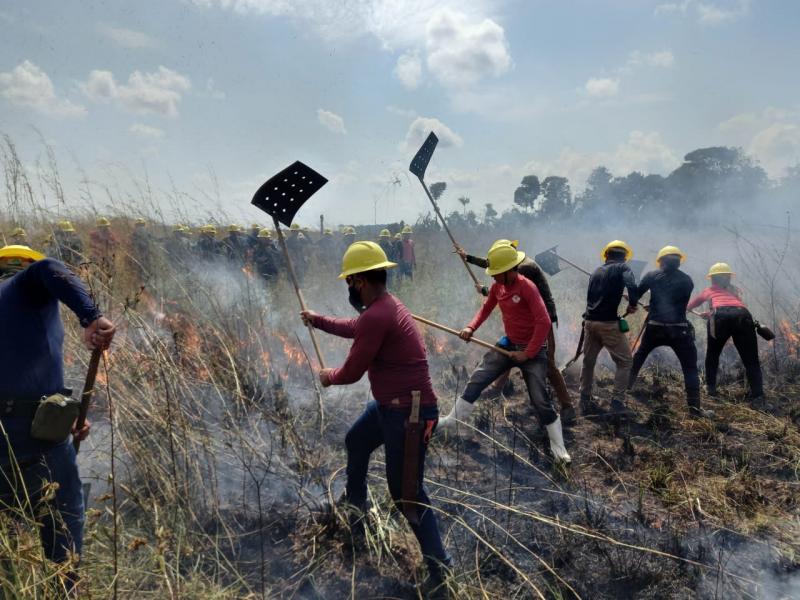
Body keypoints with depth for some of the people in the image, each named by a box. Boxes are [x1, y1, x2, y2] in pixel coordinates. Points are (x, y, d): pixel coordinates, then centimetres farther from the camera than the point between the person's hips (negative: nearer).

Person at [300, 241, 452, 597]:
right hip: (390, 405, 11)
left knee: (406, 493, -4)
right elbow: (353, 328, 30)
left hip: (408, 413, -11)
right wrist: (318, 321, 40)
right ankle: (355, 502, 56)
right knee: (355, 442, 31)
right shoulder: (384, 306, 7)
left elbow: (351, 372, -17)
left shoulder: (376, 316, -26)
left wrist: (328, 377, 6)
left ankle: (440, 567, 7)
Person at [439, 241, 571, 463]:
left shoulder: (527, 287, -25)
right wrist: (471, 328, -5)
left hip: (533, 349, -6)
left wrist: (527, 353, -21)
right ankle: (453, 419, 20)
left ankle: (558, 447, 10)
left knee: (540, 398, -6)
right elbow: (486, 309, 13)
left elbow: (544, 323, -27)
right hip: (509, 344, 7)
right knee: (477, 379, 4)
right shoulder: (497, 287, -3)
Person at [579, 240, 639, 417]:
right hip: (608, 323, -5)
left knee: (588, 362, 14)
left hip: (590, 321, 6)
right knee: (625, 361, 6)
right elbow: (631, 285, -20)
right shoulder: (622, 268, 0)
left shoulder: (596, 272, 16)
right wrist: (633, 304, -7)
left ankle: (585, 402, 16)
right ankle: (617, 402, 0)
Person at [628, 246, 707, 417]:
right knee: (690, 368, 3)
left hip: (655, 328, 1)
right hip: (679, 329, -1)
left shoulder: (652, 276, 1)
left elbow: (635, 295, 4)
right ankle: (694, 406, -4)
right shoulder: (687, 280, 4)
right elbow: (681, 304, 14)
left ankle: (624, 389, 29)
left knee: (638, 358, 23)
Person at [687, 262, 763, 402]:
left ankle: (711, 388, 21)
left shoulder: (708, 290, 32)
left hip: (721, 316, -1)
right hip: (743, 315, 1)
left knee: (712, 354, 21)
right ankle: (757, 395, -7)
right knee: (751, 360, 5)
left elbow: (689, 305, 45)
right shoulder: (735, 290, 37)